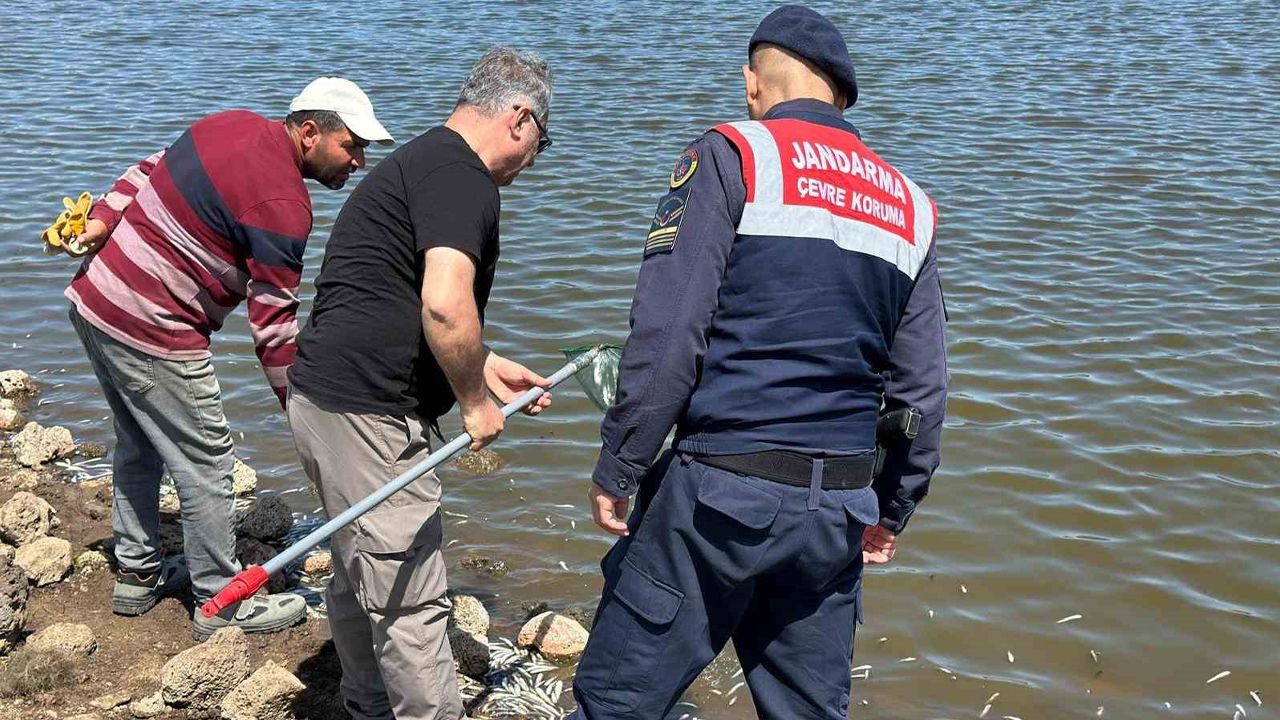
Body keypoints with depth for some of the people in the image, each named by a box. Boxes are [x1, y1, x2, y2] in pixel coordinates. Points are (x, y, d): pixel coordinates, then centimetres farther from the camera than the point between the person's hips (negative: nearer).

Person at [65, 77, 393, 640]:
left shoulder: (235, 124, 5)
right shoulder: (282, 204, -20)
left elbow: (146, 172, 10)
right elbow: (273, 322, -18)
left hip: (94, 299, 10)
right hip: (152, 335, -10)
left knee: (139, 446, 23)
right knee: (206, 466, 3)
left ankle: (137, 574, 38)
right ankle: (222, 605, 16)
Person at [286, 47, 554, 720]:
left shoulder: (420, 159, 19)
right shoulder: (461, 175, -14)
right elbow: (444, 305, -28)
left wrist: (483, 366, 26)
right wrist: (475, 402, -13)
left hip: (324, 401, 11)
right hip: (366, 415, -11)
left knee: (360, 576, 24)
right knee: (410, 600, -3)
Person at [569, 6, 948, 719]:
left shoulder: (732, 155, -3)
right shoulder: (910, 205, 14)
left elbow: (666, 337, -13)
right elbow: (923, 388, 15)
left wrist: (617, 470, -5)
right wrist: (893, 510, 25)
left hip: (721, 494, -5)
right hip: (838, 511, 6)